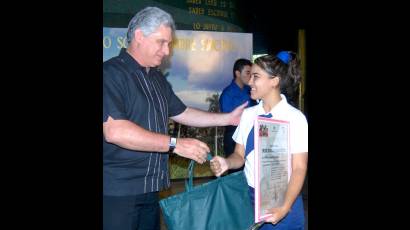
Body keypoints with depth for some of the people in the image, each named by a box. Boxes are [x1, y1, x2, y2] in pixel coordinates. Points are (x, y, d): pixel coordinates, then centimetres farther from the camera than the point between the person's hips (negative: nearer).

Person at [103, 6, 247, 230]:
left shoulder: (157, 78, 15)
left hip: (150, 188, 8)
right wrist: (175, 144, -23)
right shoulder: (111, 73, -14)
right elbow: (114, 131, -25)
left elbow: (182, 113, 22)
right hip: (117, 190, -8)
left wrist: (228, 118, 14)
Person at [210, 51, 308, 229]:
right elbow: (240, 155, 7)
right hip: (249, 196, 3)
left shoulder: (295, 118, -10)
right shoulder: (248, 114, 2)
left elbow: (299, 168, -10)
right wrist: (227, 163, -15)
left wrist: (285, 207, -21)